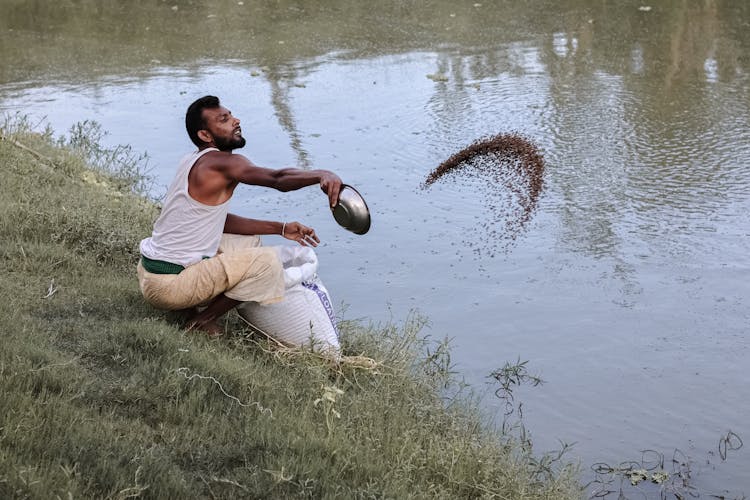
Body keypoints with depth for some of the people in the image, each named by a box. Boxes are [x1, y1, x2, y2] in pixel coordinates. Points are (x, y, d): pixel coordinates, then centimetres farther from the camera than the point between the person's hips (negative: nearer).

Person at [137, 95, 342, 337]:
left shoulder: (195, 162, 12)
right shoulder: (221, 163, -18)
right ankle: (203, 320, -3)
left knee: (249, 241, 24)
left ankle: (190, 308, 12)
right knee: (267, 261, -17)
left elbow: (219, 221, 17)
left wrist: (281, 228, 12)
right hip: (168, 285, -10)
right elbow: (277, 179, -35)